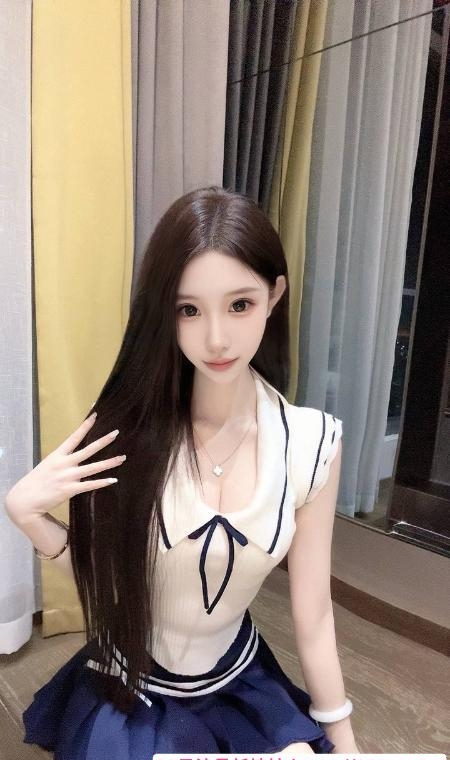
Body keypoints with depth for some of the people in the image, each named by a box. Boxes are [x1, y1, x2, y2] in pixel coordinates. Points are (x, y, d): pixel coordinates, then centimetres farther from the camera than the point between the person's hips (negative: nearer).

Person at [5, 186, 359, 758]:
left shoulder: (311, 441, -19)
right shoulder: (127, 426, -22)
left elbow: (312, 614, -8)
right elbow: (101, 570, -8)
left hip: (240, 683, 2)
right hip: (127, 690, -1)